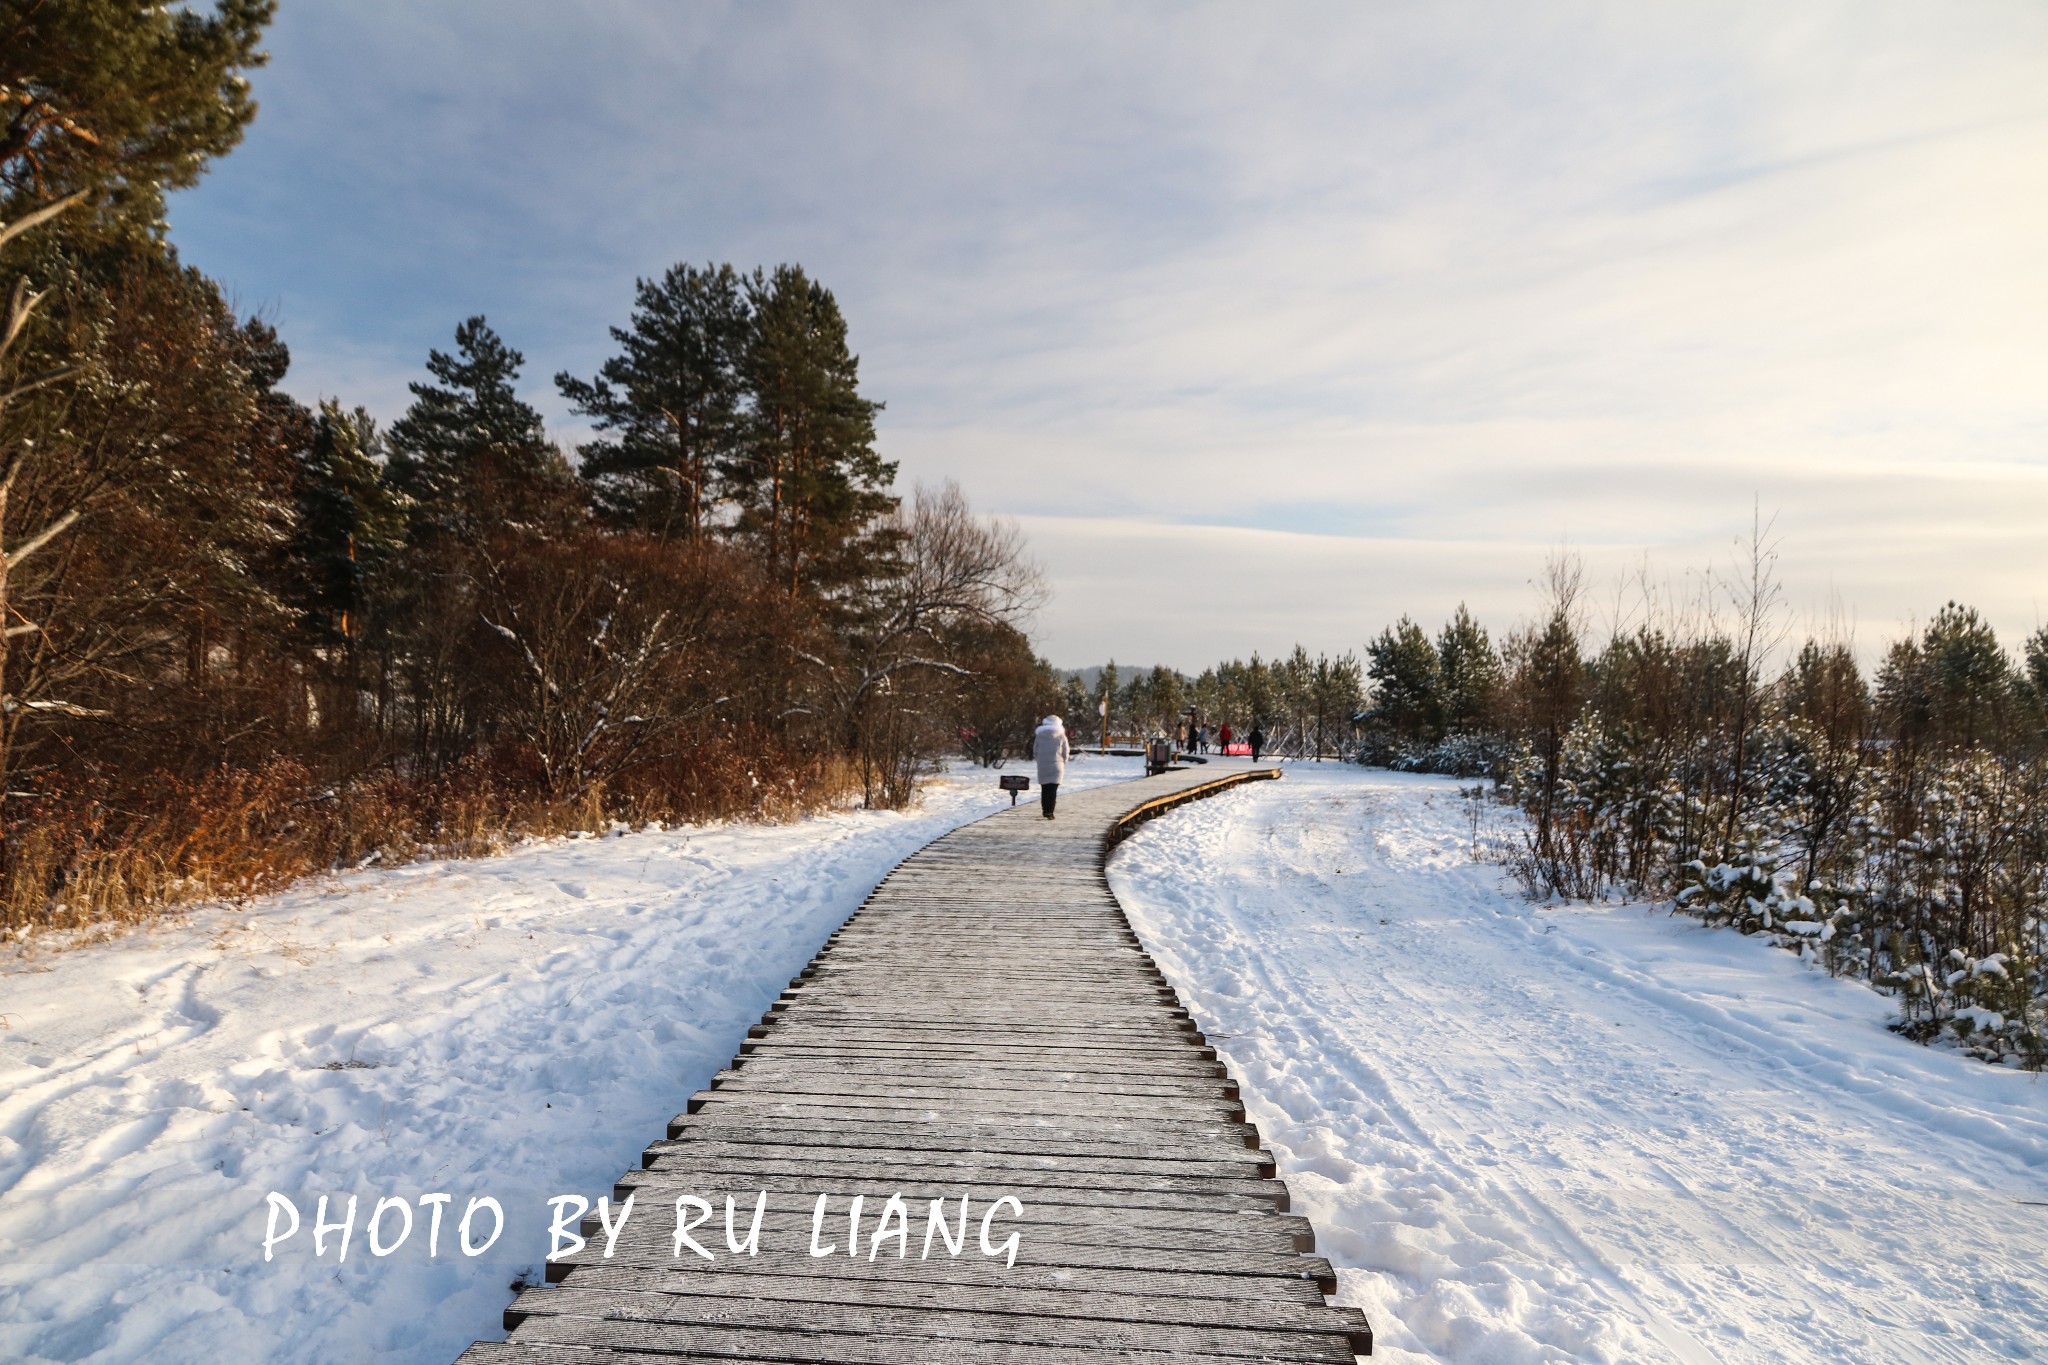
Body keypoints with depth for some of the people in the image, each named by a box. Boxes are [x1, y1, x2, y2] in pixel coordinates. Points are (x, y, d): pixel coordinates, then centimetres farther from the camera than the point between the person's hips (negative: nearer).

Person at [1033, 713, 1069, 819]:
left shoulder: (1039, 735, 2)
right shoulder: (1061, 736, -2)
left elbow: (1035, 751, 6)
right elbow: (1066, 752, 1)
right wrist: (1063, 761, 17)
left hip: (1042, 765, 2)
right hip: (1056, 765, -2)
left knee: (1044, 789, 15)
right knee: (1053, 790, -4)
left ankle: (1045, 810, 22)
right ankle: (1050, 811, -14)